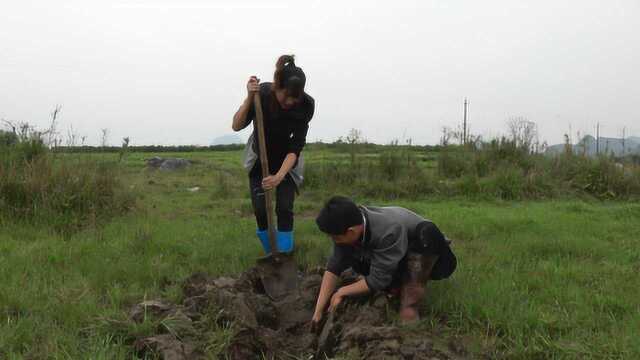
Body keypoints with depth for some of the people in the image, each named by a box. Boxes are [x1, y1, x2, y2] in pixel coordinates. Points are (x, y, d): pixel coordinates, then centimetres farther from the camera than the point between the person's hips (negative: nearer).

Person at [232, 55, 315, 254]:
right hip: (260, 157, 1)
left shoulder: (306, 104, -29)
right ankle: (270, 254, 14)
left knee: (284, 208, -10)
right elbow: (237, 126, -29)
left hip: (287, 159, 0)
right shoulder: (262, 93, -28)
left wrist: (280, 176, -40)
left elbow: (296, 145, -29)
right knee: (260, 209, -5)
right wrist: (249, 97, -43)